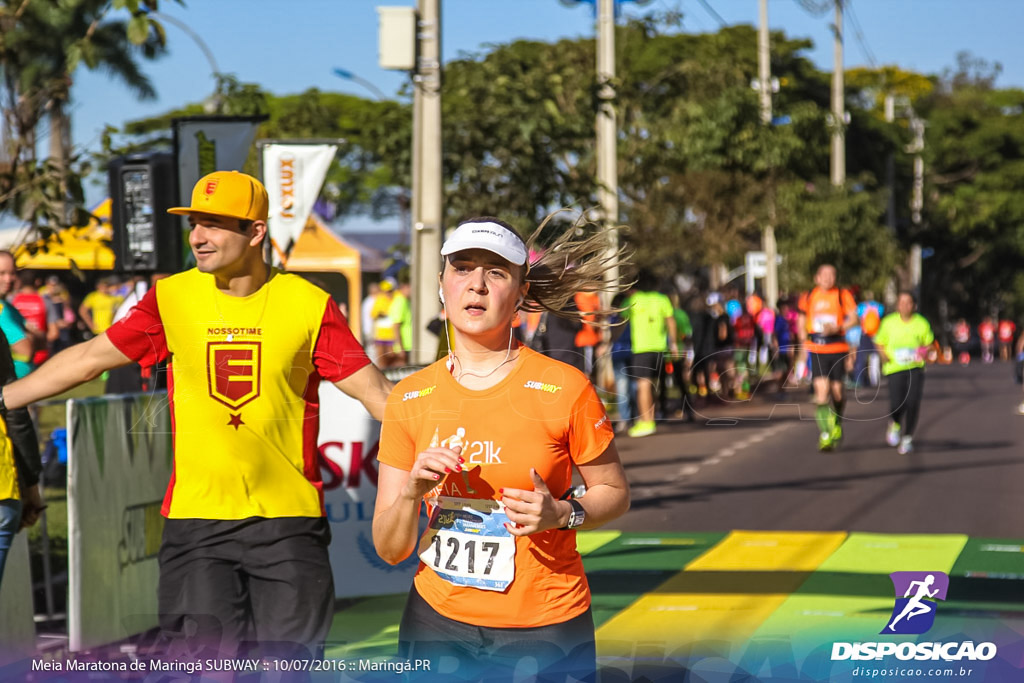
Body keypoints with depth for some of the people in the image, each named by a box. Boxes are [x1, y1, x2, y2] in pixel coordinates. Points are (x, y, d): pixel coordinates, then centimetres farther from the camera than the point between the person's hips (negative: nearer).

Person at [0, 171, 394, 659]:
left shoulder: (309, 306, -4)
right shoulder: (171, 298, 2)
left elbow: (373, 389, -3)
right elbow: (89, 358, 9)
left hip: (287, 517, -1)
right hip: (197, 517, 1)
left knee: (290, 662, 0)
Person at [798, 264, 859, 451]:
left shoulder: (843, 295, 2)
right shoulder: (808, 297, 9)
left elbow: (853, 318, -5)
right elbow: (802, 322, 21)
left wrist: (836, 328, -21)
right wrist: (804, 341, 9)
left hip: (838, 349, 0)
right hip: (816, 350, 0)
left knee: (837, 390, 4)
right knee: (821, 389, -14)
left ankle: (837, 423, 34)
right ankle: (825, 434, -13)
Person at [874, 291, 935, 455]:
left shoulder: (922, 324, 2)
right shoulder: (889, 322, 1)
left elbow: (929, 344, 15)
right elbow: (880, 343, 12)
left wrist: (926, 352, -7)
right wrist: (884, 355, -7)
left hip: (915, 368, 0)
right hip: (895, 368, 0)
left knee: (913, 402, -14)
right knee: (896, 404, -12)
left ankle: (907, 439, 4)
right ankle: (895, 425, 26)